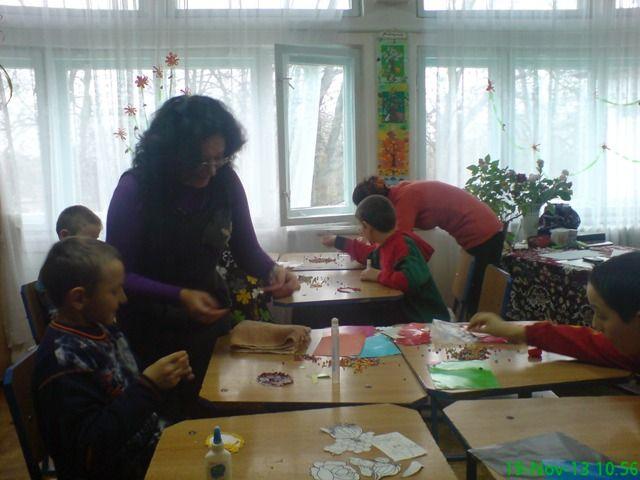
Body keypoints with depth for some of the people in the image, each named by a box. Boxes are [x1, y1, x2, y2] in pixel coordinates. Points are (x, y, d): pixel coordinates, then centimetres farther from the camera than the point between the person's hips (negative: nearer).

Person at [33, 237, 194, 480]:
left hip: (148, 444, 7)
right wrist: (149, 385, -29)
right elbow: (89, 448, -25)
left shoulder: (102, 328, 0)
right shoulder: (63, 359, -24)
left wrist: (166, 378, -5)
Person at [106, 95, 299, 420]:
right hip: (149, 329, -3)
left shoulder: (225, 182, -11)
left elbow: (247, 251, -3)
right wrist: (180, 296, -31)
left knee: (214, 413, 18)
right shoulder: (135, 188, -20)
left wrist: (273, 271, -24)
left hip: (209, 319, 3)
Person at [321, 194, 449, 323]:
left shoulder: (403, 246, -24)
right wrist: (338, 241, 33)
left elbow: (413, 279, -41)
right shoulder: (388, 243, 3)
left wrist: (379, 276, -26)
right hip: (407, 312, 8)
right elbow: (370, 253, 26)